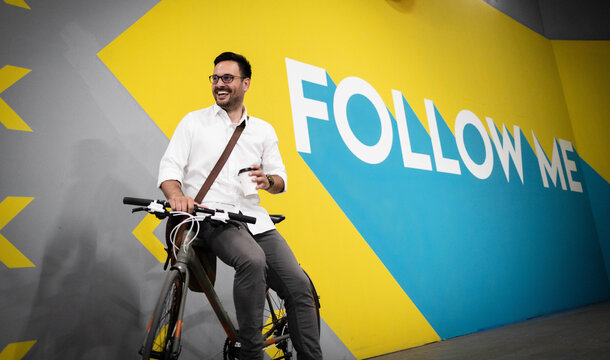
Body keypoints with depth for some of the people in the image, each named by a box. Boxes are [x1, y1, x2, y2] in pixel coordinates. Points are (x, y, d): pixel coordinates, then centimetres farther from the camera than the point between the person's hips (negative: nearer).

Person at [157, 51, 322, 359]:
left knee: (299, 286, -10)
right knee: (253, 260, -33)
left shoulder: (263, 130, 17)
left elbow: (281, 180, 16)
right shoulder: (194, 121, 10)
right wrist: (176, 195, -21)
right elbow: (169, 167, 2)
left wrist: (267, 180, -9)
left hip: (255, 219, 4)